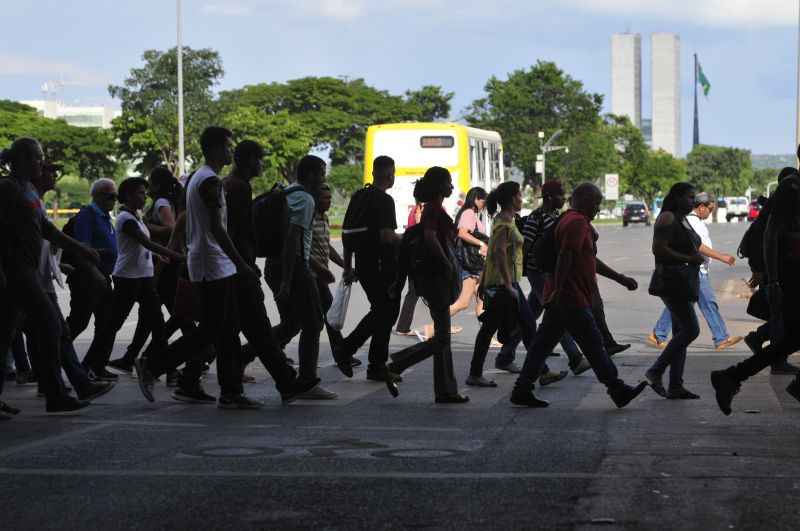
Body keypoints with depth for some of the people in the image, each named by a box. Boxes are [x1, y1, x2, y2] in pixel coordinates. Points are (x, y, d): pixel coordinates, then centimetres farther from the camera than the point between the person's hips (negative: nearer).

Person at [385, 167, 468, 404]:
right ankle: (394, 367, -7)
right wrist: (447, 264, -21)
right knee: (441, 338, -9)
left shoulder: (434, 208, 16)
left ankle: (446, 391, 10)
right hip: (435, 276, -10)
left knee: (443, 338, 9)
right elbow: (430, 238, -28)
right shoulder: (434, 209, -14)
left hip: (436, 277, 10)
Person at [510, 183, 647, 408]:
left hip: (559, 298, 11)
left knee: (543, 343, 8)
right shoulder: (577, 223, -12)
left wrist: (620, 278, 30)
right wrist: (558, 290, -27)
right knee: (593, 344, -4)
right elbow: (565, 257, -22)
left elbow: (591, 260, 30)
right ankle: (618, 391, 2)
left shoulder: (576, 222, 23)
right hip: (571, 298, -11)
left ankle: (522, 391, 7)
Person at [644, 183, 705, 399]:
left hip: (684, 282, 10)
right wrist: (688, 259, -19)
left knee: (681, 333, 7)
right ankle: (655, 372, -8)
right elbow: (659, 249, -20)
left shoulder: (684, 220, 19)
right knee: (691, 330, -14)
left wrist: (697, 258, 13)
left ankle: (675, 386, 7)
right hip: (672, 282, -10)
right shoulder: (667, 218, -10)